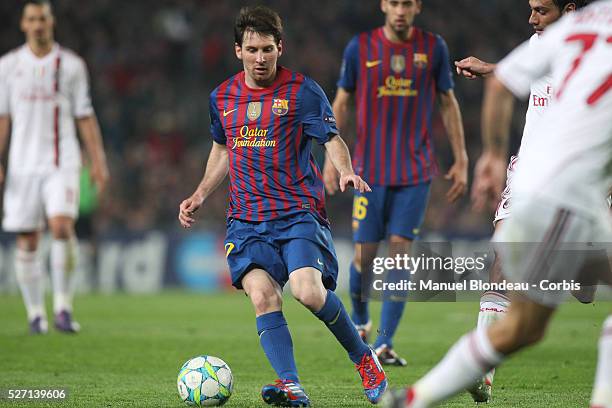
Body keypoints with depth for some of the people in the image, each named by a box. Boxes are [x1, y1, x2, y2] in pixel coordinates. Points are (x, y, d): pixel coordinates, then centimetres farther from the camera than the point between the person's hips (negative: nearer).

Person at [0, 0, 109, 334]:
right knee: (27, 242, 2)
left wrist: (98, 160, 0)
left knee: (62, 227, -21)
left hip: (62, 162, -2)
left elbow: (85, 117, 7)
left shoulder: (71, 65, 4)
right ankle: (36, 313, 13)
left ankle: (63, 308, -15)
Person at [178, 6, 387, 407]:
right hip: (247, 219, 4)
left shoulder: (302, 90, -1)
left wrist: (347, 171, -25)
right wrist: (199, 197, 20)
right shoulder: (223, 97, 13)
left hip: (299, 212, -4)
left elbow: (333, 140, -5)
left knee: (309, 291, -22)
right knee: (262, 296, -19)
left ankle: (364, 358, 3)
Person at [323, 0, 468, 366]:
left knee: (400, 250, -9)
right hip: (370, 168, 0)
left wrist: (461, 160, 6)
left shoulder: (434, 47, 2)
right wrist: (332, 157, 2)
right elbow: (342, 103, 8)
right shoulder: (360, 47, 0)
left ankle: (384, 345, -8)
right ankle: (360, 320, 28)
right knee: (365, 254, -2)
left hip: (416, 172, 0)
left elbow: (449, 104, 9)